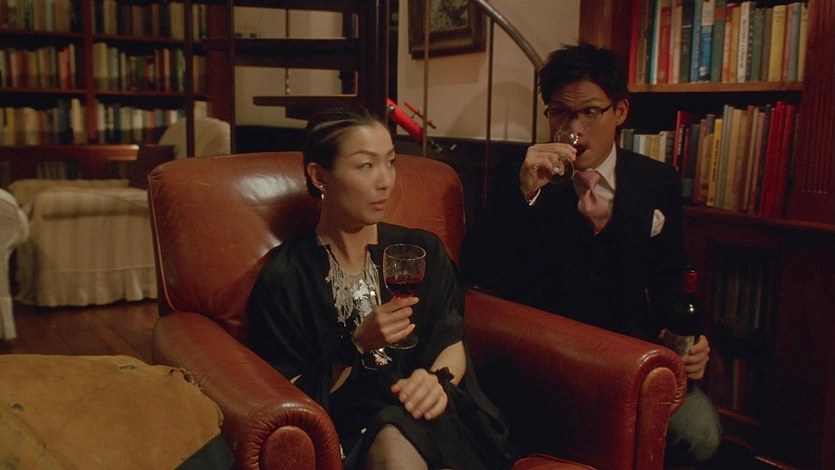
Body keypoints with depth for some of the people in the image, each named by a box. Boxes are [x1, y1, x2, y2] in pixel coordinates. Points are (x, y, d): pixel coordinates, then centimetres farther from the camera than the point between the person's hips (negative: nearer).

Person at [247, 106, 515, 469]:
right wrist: (357, 346, -16)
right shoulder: (284, 277, -2)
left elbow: (452, 343, 8)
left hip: (436, 417, 2)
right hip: (351, 430, -2)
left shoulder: (422, 250, 9)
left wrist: (437, 379, -15)